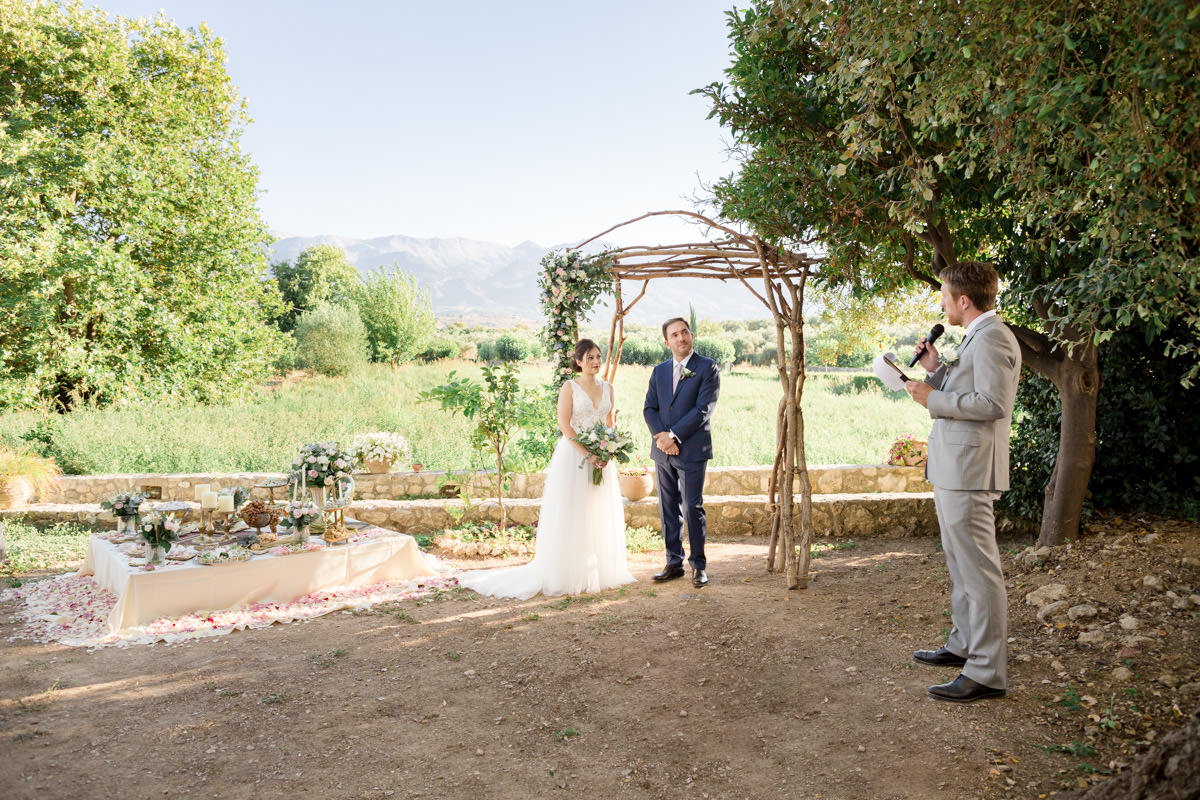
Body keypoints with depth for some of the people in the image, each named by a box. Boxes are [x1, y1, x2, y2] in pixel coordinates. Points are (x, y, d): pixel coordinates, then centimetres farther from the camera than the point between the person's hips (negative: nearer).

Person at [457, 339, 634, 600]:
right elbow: (564, 425, -11)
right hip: (573, 456, -5)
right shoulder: (569, 387, -4)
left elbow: (610, 423, 12)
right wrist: (587, 454, -18)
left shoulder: (607, 387, 11)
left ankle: (601, 571, 22)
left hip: (601, 458, 5)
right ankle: (568, 575, 5)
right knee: (571, 516, -2)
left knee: (601, 516, 10)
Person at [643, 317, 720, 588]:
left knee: (692, 509, -2)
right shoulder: (659, 371, 14)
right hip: (663, 452, 5)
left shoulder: (708, 368, -3)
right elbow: (649, 408, 8)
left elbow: (703, 409, -12)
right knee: (668, 510, 9)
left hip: (692, 450, -5)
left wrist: (673, 436, -15)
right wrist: (662, 436, -9)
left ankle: (699, 566, 9)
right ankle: (673, 563, 19)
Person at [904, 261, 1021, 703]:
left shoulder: (992, 338, -14)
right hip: (952, 468, 12)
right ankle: (964, 645, 33)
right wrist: (936, 370, 11)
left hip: (968, 469, -11)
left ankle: (987, 672, -3)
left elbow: (993, 403, -23)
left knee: (979, 570, -8)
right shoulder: (976, 338, 19)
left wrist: (932, 399, -16)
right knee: (960, 565, 20)